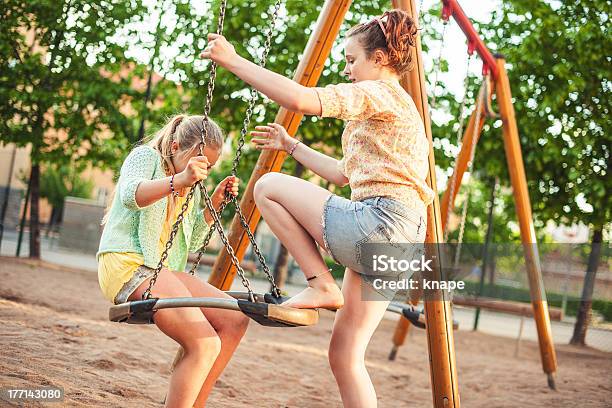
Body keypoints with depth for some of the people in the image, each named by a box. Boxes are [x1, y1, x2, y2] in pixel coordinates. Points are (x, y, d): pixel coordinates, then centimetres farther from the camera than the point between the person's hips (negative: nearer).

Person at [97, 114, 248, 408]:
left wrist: (213, 204, 10)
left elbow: (191, 242, 24)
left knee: (235, 320, -8)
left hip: (161, 271, 9)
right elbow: (130, 194, -23)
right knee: (204, 345, -25)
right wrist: (178, 181, -40)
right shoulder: (146, 156, -1)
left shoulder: (190, 189, 23)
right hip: (126, 263, -9)